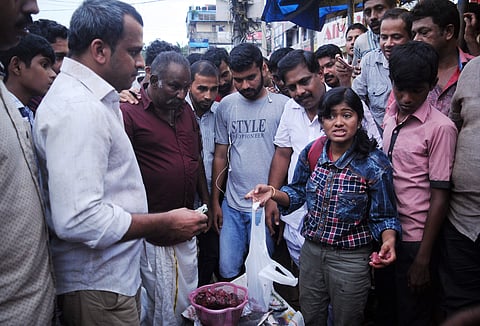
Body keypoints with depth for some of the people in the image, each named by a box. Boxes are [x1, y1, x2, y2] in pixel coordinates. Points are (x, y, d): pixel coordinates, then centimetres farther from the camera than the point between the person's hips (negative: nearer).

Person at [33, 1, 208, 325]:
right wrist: (165, 224, -20)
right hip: (97, 289, -9)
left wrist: (155, 226, 12)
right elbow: (78, 219, -30)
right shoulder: (77, 109, -23)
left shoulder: (95, 100, 11)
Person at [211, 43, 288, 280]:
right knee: (227, 272, 8)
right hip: (232, 205, 3)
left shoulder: (283, 105, -4)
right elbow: (220, 156, 10)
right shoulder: (226, 106, 6)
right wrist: (215, 202, 9)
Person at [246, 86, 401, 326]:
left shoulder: (374, 164, -17)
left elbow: (383, 217, -9)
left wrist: (388, 241, -29)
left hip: (350, 259, -4)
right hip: (311, 250, 4)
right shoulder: (312, 152, -6)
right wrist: (273, 193, -11)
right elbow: (298, 193, 8)